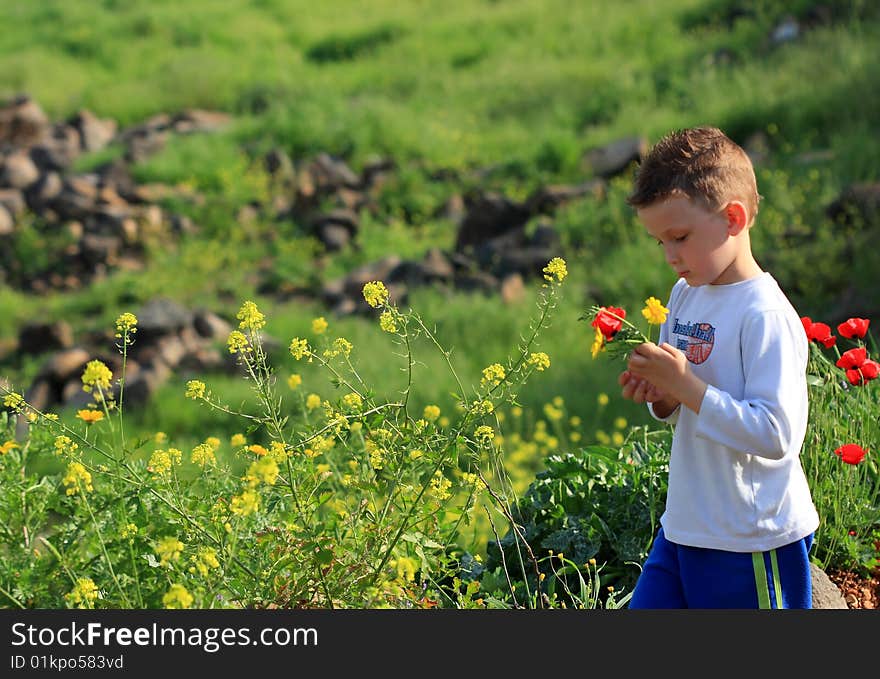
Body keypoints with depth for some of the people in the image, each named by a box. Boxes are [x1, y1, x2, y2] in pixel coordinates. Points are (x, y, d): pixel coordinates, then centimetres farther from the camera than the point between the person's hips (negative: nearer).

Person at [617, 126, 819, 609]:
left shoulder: (766, 316, -19)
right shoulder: (684, 296, 8)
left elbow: (776, 434, -26)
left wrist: (686, 385, -25)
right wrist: (660, 396, -4)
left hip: (753, 543, -8)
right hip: (684, 527, 8)